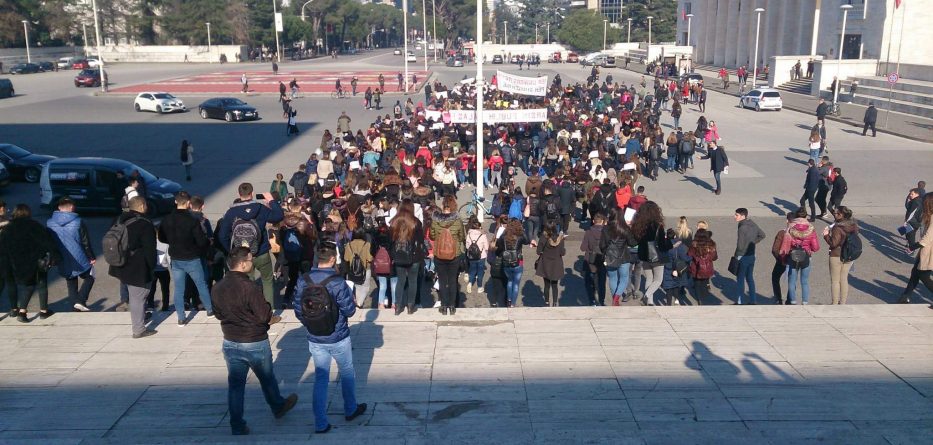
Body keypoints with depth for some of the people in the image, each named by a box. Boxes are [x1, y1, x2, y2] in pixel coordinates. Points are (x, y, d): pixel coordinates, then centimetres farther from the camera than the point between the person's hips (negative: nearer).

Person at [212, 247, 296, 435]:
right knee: (267, 379, 18)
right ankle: (278, 407, 40)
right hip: (255, 344, -4)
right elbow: (265, 316, -21)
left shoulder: (218, 287, -4)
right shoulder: (249, 287, -25)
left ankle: (237, 427, 17)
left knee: (235, 384, 11)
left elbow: (219, 314, 8)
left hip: (230, 343, 5)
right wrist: (274, 319, 0)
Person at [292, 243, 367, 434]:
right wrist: (351, 299, 6)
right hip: (338, 339, -3)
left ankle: (320, 424, 14)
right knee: (347, 374, 20)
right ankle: (350, 410, 38)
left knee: (320, 379, 13)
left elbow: (298, 311, 0)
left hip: (315, 339, 3)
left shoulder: (303, 281, -7)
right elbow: (349, 311, -15)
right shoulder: (337, 282, -22)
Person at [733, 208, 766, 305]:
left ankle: (739, 302, 6)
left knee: (740, 280, 1)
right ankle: (753, 300, 21)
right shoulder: (753, 225, 4)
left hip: (742, 257, -8)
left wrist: (736, 256, -8)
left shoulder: (742, 228, -22)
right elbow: (762, 235, 20)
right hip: (752, 256, 8)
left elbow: (740, 245, -22)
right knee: (750, 278, 17)